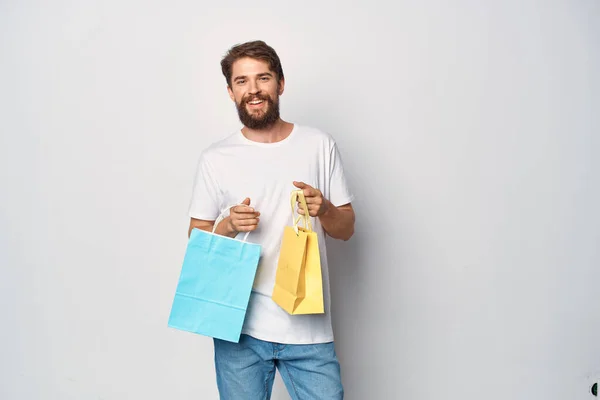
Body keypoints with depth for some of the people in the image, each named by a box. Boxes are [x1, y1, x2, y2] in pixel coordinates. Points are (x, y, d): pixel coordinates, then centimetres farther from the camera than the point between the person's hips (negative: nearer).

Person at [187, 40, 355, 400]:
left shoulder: (319, 144, 2)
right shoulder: (215, 158, 1)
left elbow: (346, 229, 7)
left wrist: (324, 209, -14)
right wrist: (229, 226, -14)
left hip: (309, 327, 0)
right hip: (240, 329, 0)